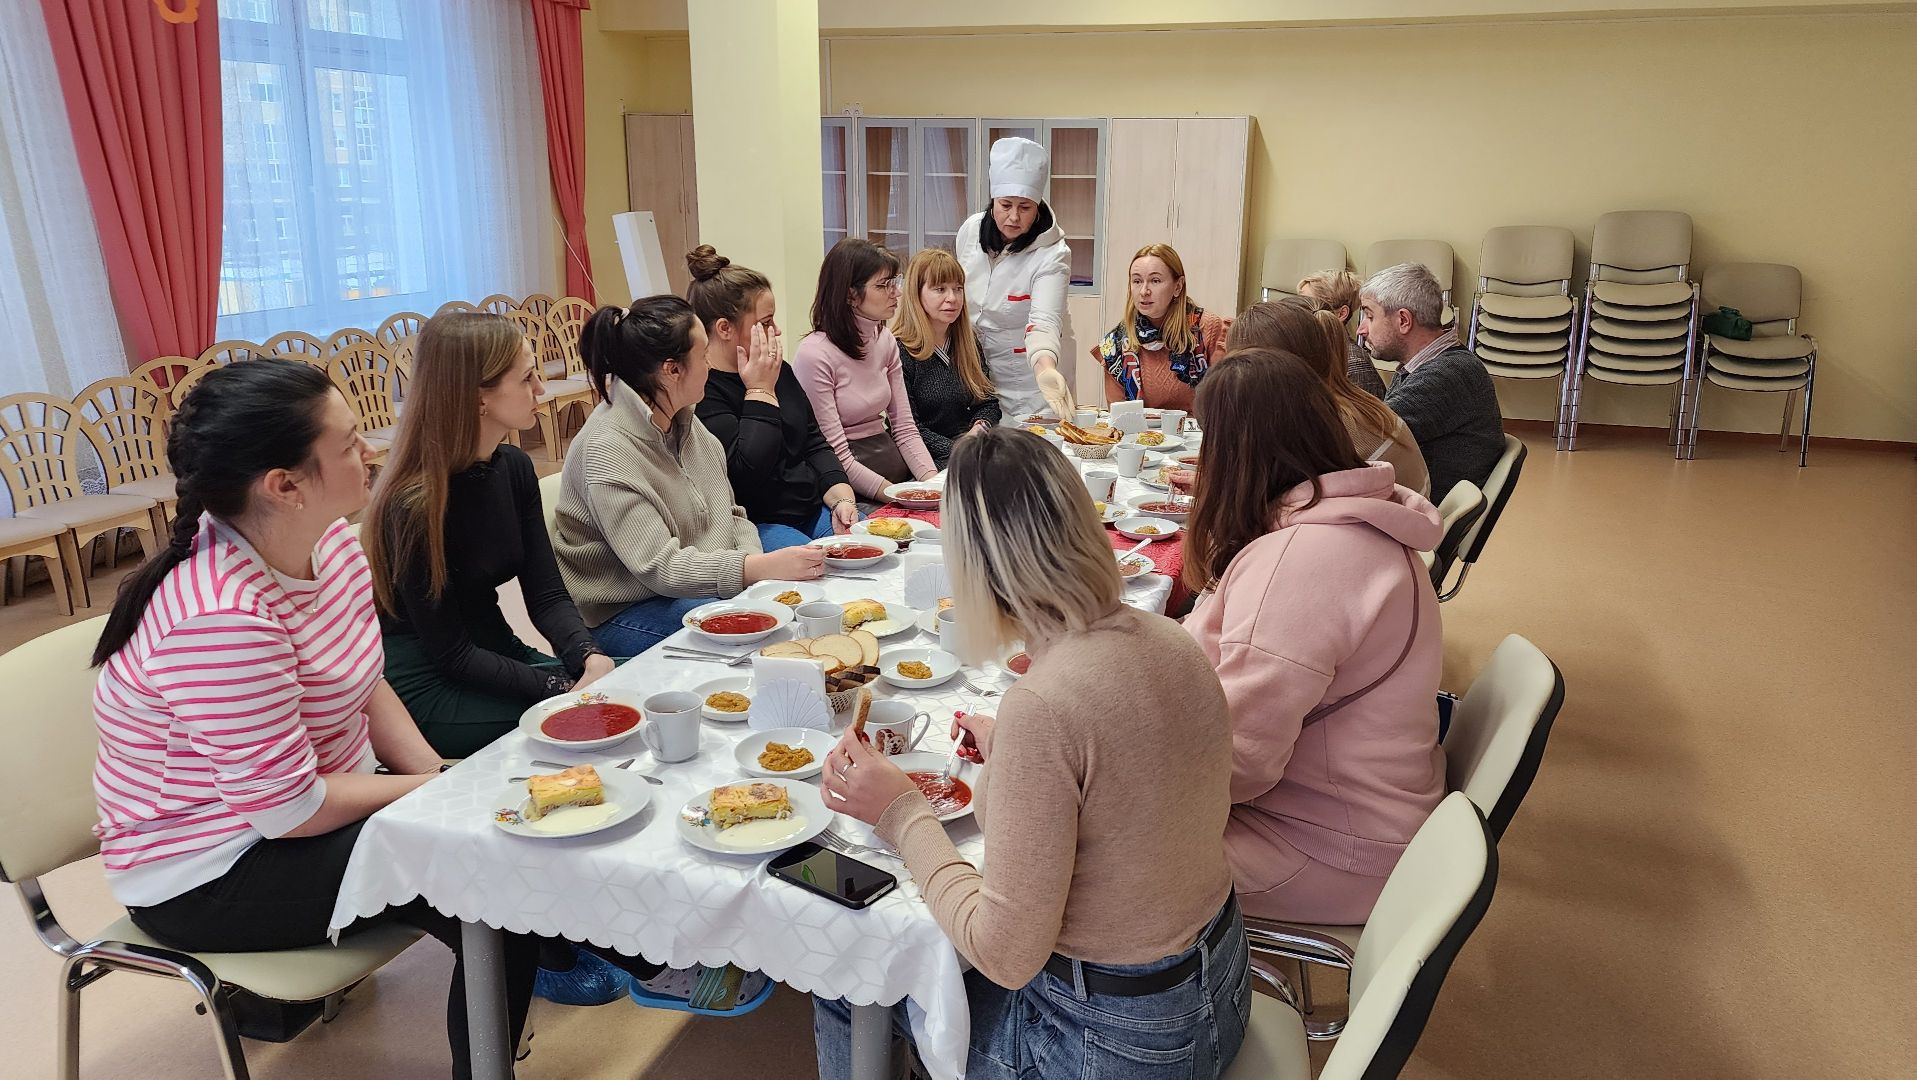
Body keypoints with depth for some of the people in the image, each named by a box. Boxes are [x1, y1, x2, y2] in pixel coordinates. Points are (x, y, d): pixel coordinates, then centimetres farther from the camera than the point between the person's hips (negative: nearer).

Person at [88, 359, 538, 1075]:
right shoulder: (222, 621, -32)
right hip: (210, 877, -8)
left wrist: (437, 773, -8)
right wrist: (432, 792, -14)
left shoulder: (330, 541, -5)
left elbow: (364, 686, 5)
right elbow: (288, 807, -26)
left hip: (321, 793, 8)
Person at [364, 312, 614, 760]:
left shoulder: (514, 469, 0)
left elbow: (546, 596, -2)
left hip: (496, 654, 7)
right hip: (427, 687, -7)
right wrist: (564, 688, -26)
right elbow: (449, 655, -19)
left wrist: (591, 659, -21)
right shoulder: (415, 505, -23)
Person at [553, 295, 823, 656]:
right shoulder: (606, 453, -21)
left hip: (705, 583, 8)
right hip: (623, 613, -8)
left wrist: (755, 558, -11)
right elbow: (659, 568, -26)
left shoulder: (683, 421, 5)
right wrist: (764, 567, -32)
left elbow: (728, 514, 11)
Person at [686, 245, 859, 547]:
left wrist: (842, 499, -1)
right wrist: (760, 391, -13)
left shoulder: (778, 369, 14)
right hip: (753, 525, -8)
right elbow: (748, 469, -23)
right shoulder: (700, 391, -13)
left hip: (815, 509, 8)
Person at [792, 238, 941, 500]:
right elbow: (835, 456, -14)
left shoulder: (886, 341, 10)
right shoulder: (814, 355, -14)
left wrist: (933, 481, -6)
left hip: (902, 473, 7)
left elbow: (905, 428, 10)